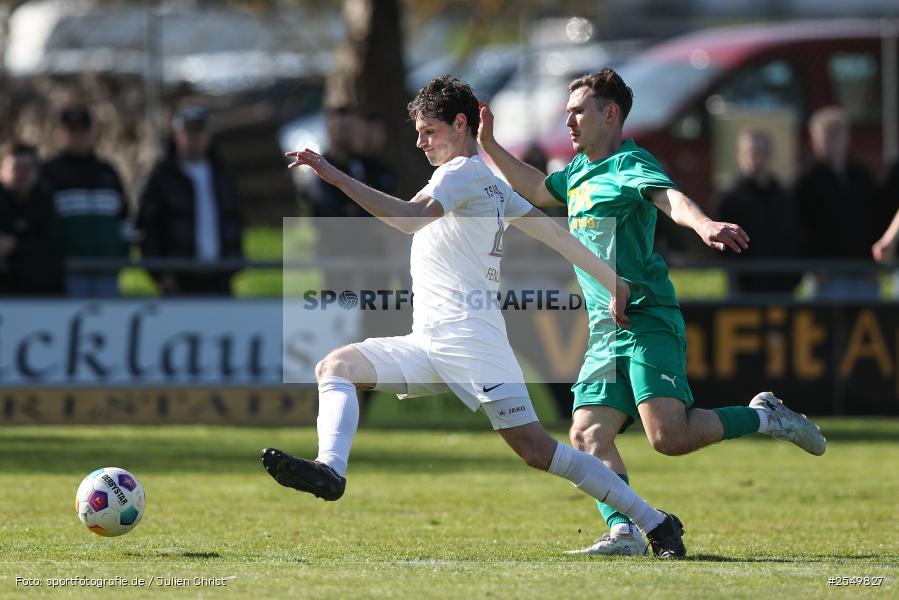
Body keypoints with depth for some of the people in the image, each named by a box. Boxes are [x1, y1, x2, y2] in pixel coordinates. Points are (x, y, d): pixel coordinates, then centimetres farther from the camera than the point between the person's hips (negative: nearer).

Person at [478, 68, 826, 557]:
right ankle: (624, 531, -9)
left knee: (668, 436, -20)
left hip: (647, 321, -9)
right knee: (588, 436, -6)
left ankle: (765, 416, 1)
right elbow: (537, 189, 40)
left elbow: (669, 197, -29)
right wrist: (490, 146, 32)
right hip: (605, 333, 9)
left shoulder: (629, 164, -8)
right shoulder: (578, 171, 19)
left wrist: (703, 224, -51)